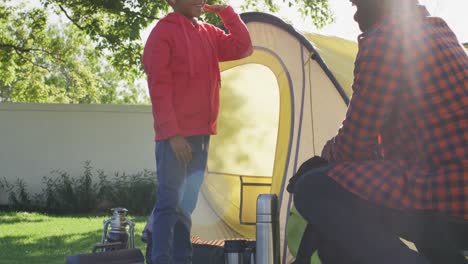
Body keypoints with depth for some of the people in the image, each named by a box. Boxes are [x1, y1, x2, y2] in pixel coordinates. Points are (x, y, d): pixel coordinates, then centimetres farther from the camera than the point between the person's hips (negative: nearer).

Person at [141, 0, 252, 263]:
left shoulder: (209, 34, 15)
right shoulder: (163, 33, -8)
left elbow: (243, 48, 8)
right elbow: (159, 88, -13)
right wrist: (172, 133, -19)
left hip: (201, 133, 8)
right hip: (175, 135, -8)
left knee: (187, 203, 10)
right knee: (169, 202, -10)